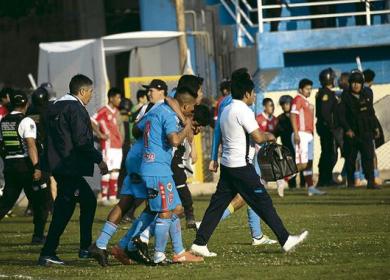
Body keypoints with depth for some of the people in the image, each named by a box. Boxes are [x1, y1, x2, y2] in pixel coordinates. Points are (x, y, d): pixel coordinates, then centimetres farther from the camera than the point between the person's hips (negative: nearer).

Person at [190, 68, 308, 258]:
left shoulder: (226, 111, 15)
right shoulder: (243, 111, -14)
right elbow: (258, 137, -18)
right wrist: (268, 136, 2)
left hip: (227, 165, 9)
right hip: (241, 166, -9)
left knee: (217, 205, 7)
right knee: (263, 202, -4)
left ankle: (200, 243, 4)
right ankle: (285, 240, 0)